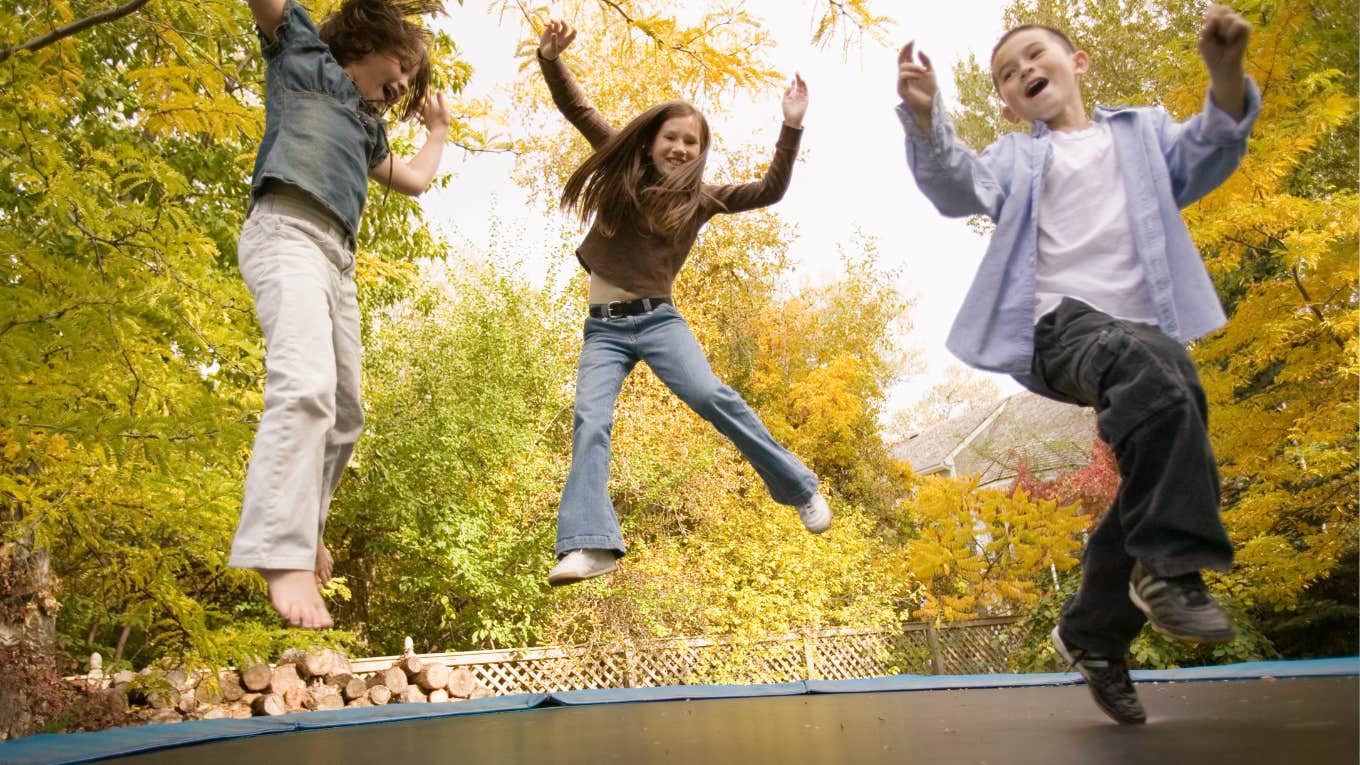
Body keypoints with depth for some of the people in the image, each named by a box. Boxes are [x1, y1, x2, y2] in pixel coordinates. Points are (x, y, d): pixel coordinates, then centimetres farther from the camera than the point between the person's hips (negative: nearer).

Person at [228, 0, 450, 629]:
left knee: (343, 416, 6)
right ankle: (283, 556, -37)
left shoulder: (366, 124, 35)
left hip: (338, 259, 9)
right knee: (305, 383, -29)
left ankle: (302, 532, 21)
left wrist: (438, 127, 52)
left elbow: (415, 180, 44)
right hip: (286, 232, -9)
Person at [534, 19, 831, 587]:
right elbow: (576, 109, 9)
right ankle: (590, 545, -30)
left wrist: (791, 127, -9)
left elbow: (769, 191, -1)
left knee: (713, 398, -21)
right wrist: (551, 59, -6)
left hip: (657, 319, -1)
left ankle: (801, 489, -7)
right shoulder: (624, 169, 9)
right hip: (603, 328, 2)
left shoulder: (699, 198, 5)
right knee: (590, 420, -18)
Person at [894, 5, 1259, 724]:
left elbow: (1206, 153, 3)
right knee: (1152, 363, -36)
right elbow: (961, 190, 1)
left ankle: (1093, 636, 19)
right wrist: (925, 119, -17)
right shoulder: (1016, 156, 22)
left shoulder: (1143, 132, 23)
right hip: (1062, 323, -3)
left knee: (1161, 484, -2)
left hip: (1148, 333, 4)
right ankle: (1172, 566, -29)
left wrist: (1226, 74, -18)